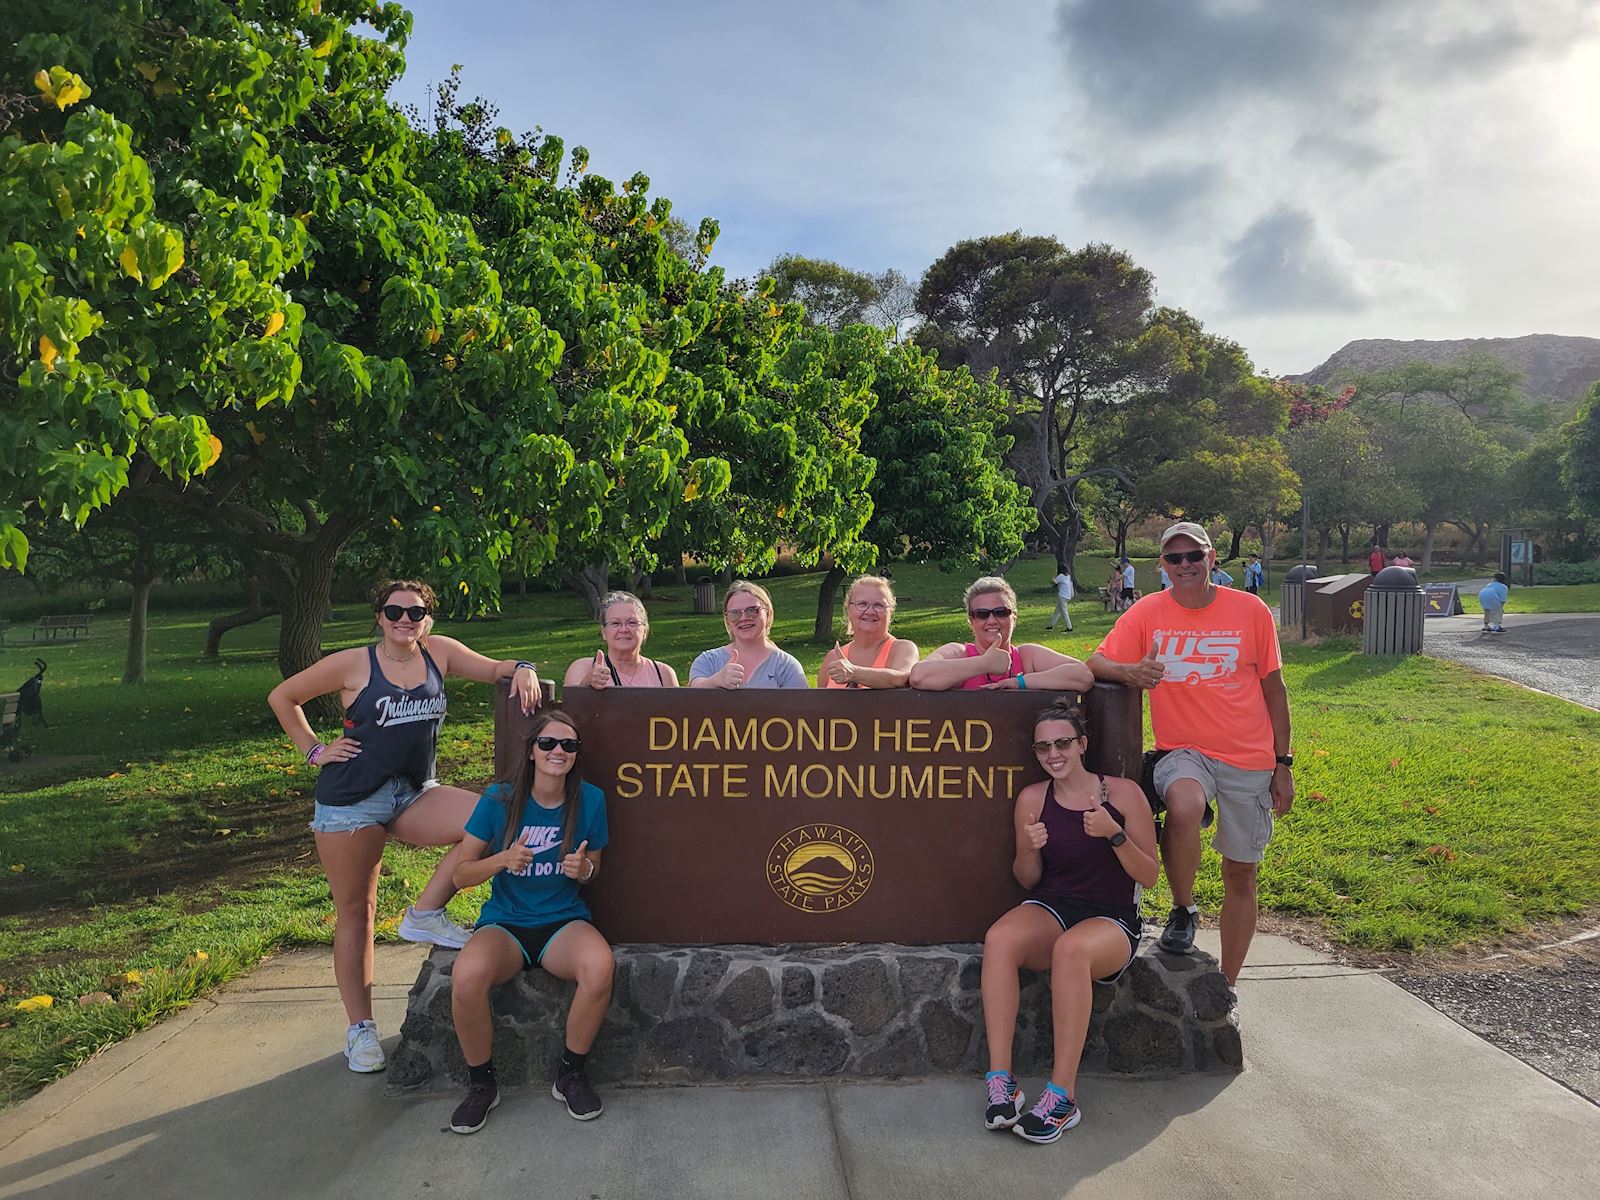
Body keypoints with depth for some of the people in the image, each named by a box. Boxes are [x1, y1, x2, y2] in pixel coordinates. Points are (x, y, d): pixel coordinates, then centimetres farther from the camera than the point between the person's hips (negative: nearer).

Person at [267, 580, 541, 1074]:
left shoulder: (439, 653, 1)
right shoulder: (353, 664, -8)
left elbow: (494, 669, 5)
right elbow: (282, 697, 3)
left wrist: (522, 669, -18)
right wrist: (314, 751, -2)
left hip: (415, 793, 3)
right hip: (351, 799, -3)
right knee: (355, 912, 4)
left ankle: (426, 913, -4)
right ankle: (360, 1028, 18)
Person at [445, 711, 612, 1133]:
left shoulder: (590, 800, -4)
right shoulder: (499, 799, -8)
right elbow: (461, 873, -2)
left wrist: (585, 870, -15)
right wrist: (503, 859, -21)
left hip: (564, 922, 1)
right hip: (505, 923, 0)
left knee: (601, 966, -34)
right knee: (467, 976, -34)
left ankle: (570, 1073, -6)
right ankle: (480, 1082, -5)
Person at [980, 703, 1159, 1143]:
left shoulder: (1123, 792, -2)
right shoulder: (1032, 799, 5)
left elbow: (1149, 875, -1)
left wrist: (1114, 834, -18)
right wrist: (1029, 849, -11)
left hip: (1112, 918, -3)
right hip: (1051, 908, 3)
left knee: (1072, 947, -38)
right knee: (999, 938, -31)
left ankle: (1062, 1095, -29)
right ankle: (1000, 1080, -28)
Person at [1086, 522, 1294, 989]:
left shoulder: (1251, 610, -1)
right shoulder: (1147, 613, -2)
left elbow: (1273, 689, 5)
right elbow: (1097, 662, -5)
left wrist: (1283, 764, 5)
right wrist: (1129, 672, -28)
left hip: (1249, 759, 2)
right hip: (1183, 751, -1)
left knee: (1241, 874, 8)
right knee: (1184, 806, -35)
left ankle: (1227, 985, 27)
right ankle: (1182, 910, -8)